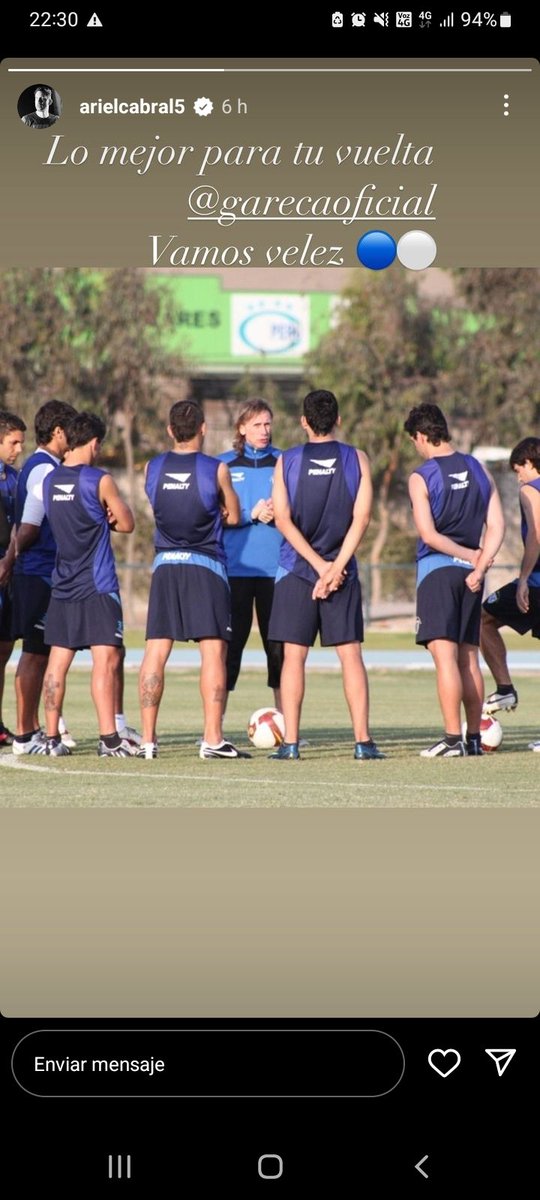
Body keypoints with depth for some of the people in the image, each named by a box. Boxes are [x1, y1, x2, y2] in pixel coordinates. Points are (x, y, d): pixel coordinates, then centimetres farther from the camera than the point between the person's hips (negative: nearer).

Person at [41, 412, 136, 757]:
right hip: (97, 586, -6)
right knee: (105, 660, -7)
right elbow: (127, 524, -2)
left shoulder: (50, 480, 7)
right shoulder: (100, 480, -10)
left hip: (62, 583, 6)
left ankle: (53, 739, 8)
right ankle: (109, 739, -11)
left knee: (58, 661, 7)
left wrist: (101, 519, 6)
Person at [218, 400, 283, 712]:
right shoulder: (225, 464, 6)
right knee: (230, 642, -3)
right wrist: (252, 514, -14)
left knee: (279, 645, 1)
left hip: (275, 566, 1)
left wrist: (278, 513, -14)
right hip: (236, 566, -1)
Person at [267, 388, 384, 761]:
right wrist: (336, 567, -7)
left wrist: (320, 565, -7)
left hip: (297, 569, 0)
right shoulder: (357, 460, 1)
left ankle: (290, 742, -3)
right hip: (342, 569, 0)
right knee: (351, 654, 3)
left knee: (294, 656, 2)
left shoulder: (287, 462, 1)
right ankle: (363, 740, -2)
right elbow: (361, 518, -6)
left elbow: (283, 520, -6)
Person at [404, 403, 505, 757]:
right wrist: (480, 565, -4)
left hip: (437, 568, -5)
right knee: (469, 656, 11)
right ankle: (474, 738, 13)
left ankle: (453, 738, -16)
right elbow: (497, 525, 1)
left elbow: (429, 535, -13)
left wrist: (470, 555, -4)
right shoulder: (479, 469, 7)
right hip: (471, 570, 5)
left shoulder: (421, 477, -8)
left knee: (444, 654, -9)